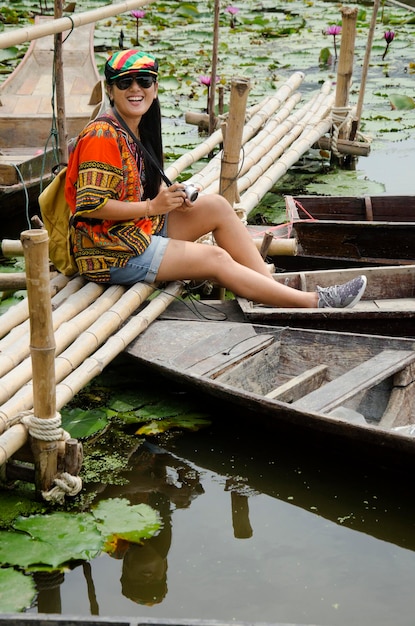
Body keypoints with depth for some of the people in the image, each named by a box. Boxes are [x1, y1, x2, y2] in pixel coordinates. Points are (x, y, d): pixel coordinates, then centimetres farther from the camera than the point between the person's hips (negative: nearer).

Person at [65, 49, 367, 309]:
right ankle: (313, 302, -2)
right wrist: (152, 207, -19)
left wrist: (170, 197, -3)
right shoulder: (104, 135, -19)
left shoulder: (137, 129, 9)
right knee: (216, 259, -10)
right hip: (112, 254, -9)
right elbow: (90, 205, -24)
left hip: (142, 229, 9)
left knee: (216, 206, 1)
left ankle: (271, 286, -1)